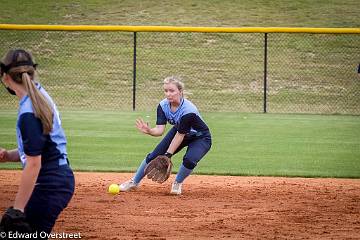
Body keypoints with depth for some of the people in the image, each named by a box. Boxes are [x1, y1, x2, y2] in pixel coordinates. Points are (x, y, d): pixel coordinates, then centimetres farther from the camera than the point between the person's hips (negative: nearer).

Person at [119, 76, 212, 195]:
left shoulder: (188, 111, -37)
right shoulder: (163, 106, -20)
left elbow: (180, 135, -32)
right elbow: (160, 129, -26)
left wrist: (168, 155, -31)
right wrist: (149, 131, -48)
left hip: (200, 138, -5)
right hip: (178, 131, 5)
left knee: (189, 160, -31)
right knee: (153, 156, -3)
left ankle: (177, 183, -1)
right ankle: (134, 182, 16)